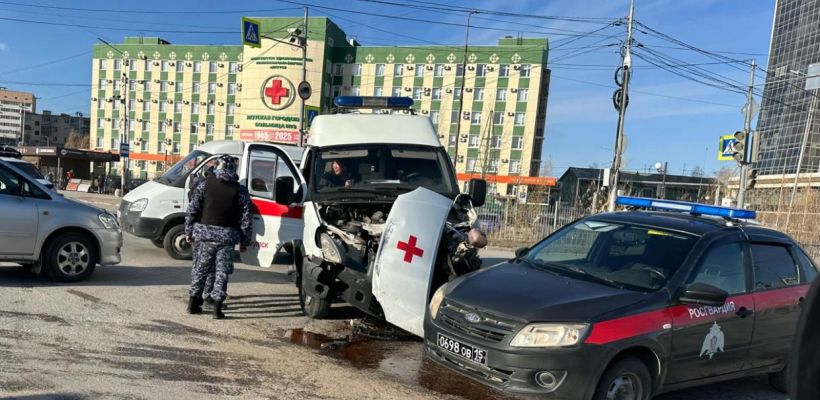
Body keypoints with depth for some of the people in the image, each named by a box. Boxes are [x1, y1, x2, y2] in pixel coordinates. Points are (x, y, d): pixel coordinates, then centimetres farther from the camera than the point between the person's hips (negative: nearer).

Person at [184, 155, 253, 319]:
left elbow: (192, 210, 1)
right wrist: (244, 241, 7)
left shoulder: (205, 183, 1)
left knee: (200, 269, 14)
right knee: (222, 271, 5)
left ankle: (194, 303, 22)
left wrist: (189, 231, 10)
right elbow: (245, 219, 0)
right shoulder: (240, 190, -1)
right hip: (227, 236, -1)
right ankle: (217, 306, 5)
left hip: (204, 233, 1)